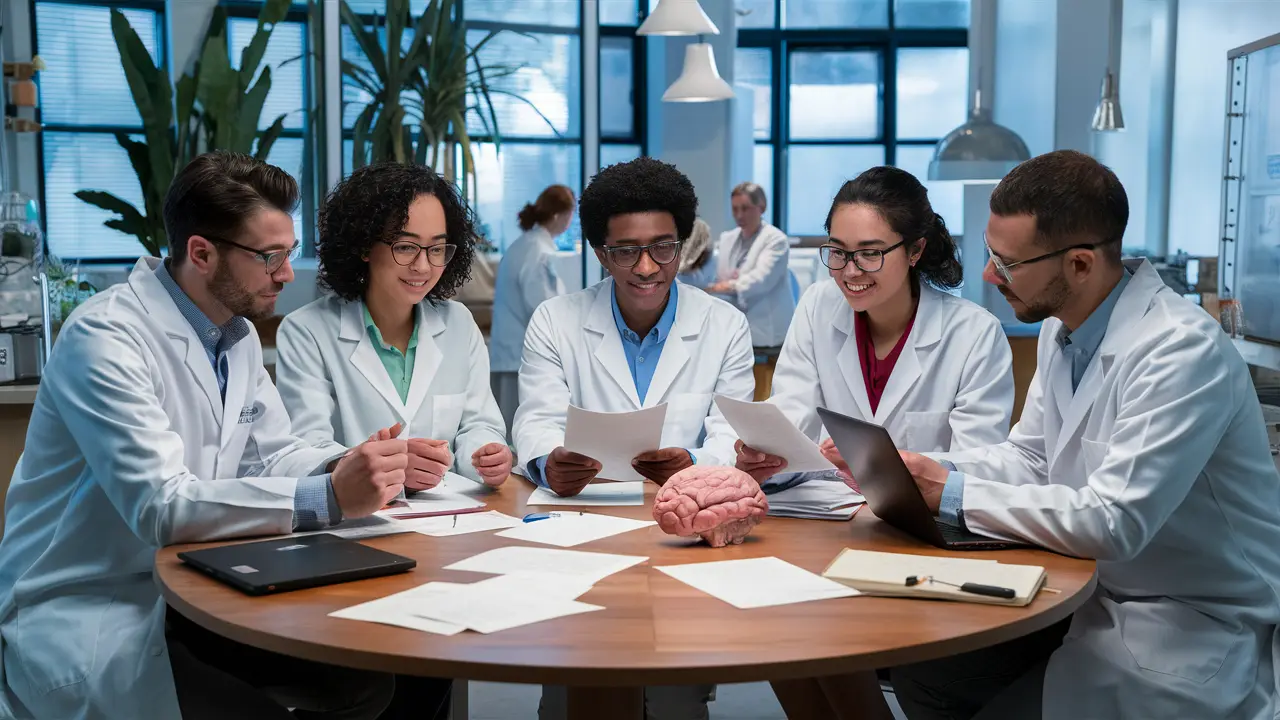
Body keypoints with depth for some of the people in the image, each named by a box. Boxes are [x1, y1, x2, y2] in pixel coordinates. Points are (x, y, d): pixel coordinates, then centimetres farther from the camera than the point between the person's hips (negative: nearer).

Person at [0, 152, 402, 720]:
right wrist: (328, 498, -34)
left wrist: (348, 466, -12)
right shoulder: (106, 338, -20)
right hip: (83, 617, -7)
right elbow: (160, 507, -28)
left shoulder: (239, 335, 6)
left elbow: (269, 455, 10)